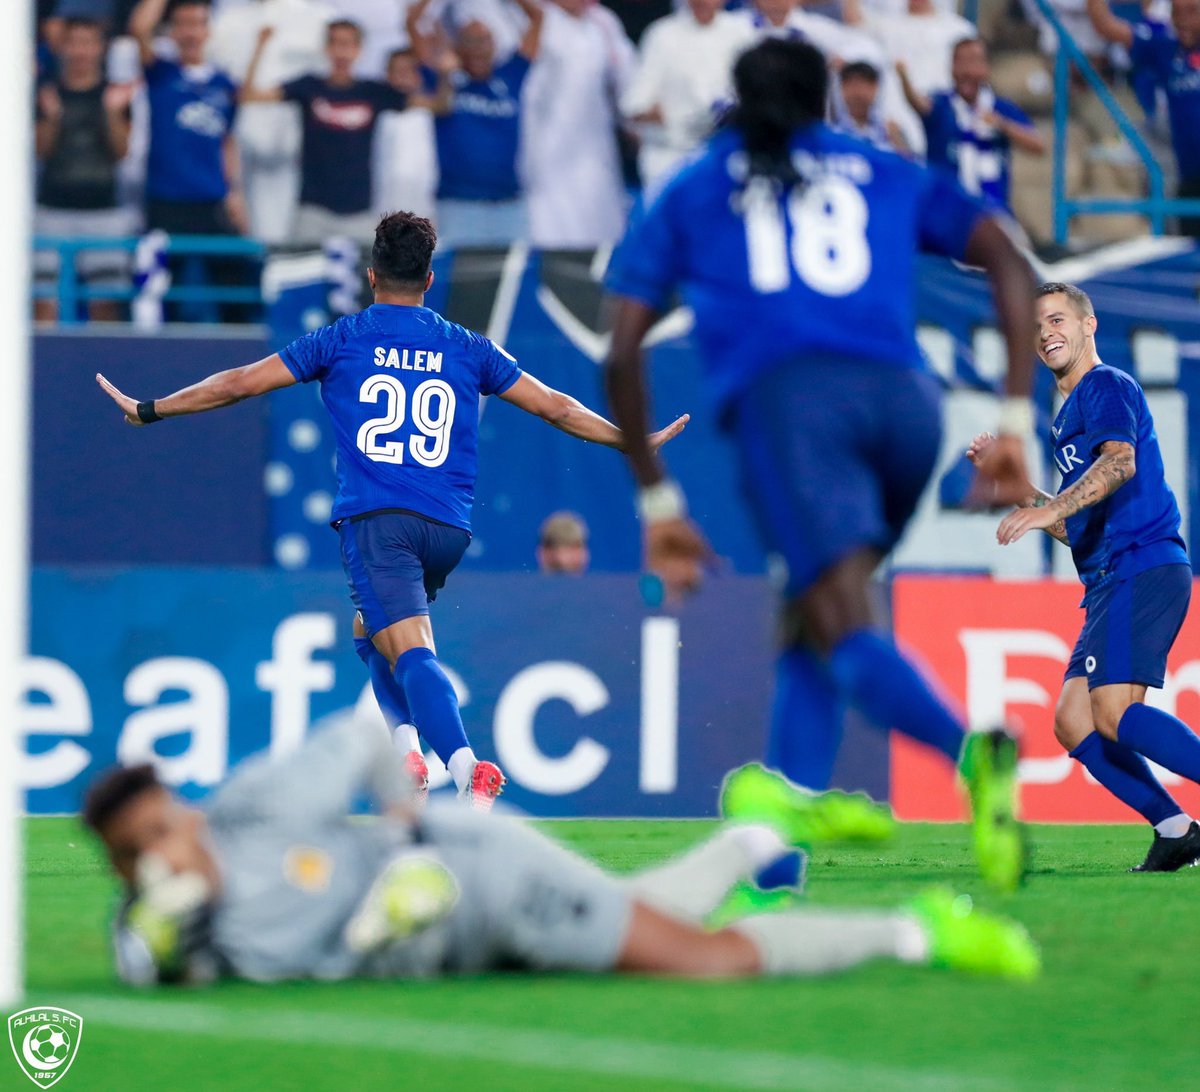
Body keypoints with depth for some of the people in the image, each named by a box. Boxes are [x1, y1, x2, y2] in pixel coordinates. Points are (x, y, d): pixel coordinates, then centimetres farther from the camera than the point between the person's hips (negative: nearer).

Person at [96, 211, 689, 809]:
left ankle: (466, 768, -38)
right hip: (448, 530, 4)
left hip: (376, 522, -4)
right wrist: (638, 442, 30)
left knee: (411, 652, -16)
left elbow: (239, 383, 11)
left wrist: (149, 410, 22)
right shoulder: (468, 348, 14)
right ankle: (400, 751, 9)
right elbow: (556, 407, 17)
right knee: (370, 629, 27)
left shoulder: (342, 339, 8)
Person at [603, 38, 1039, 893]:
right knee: (809, 632, 16)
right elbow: (1010, 264, 17)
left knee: (845, 630, -18)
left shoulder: (690, 194, 27)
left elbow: (622, 356, 22)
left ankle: (970, 749, -47)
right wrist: (1016, 423, 14)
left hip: (785, 393, -3)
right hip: (905, 397, 3)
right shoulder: (886, 173, 29)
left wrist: (657, 501, 27)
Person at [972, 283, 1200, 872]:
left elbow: (1120, 462, -23)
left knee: (1113, 711, -23)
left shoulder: (1108, 387, -2)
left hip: (1143, 567, -10)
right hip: (1111, 581, 10)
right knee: (1073, 721, -1)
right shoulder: (1069, 414, 27)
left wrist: (1052, 508, -34)